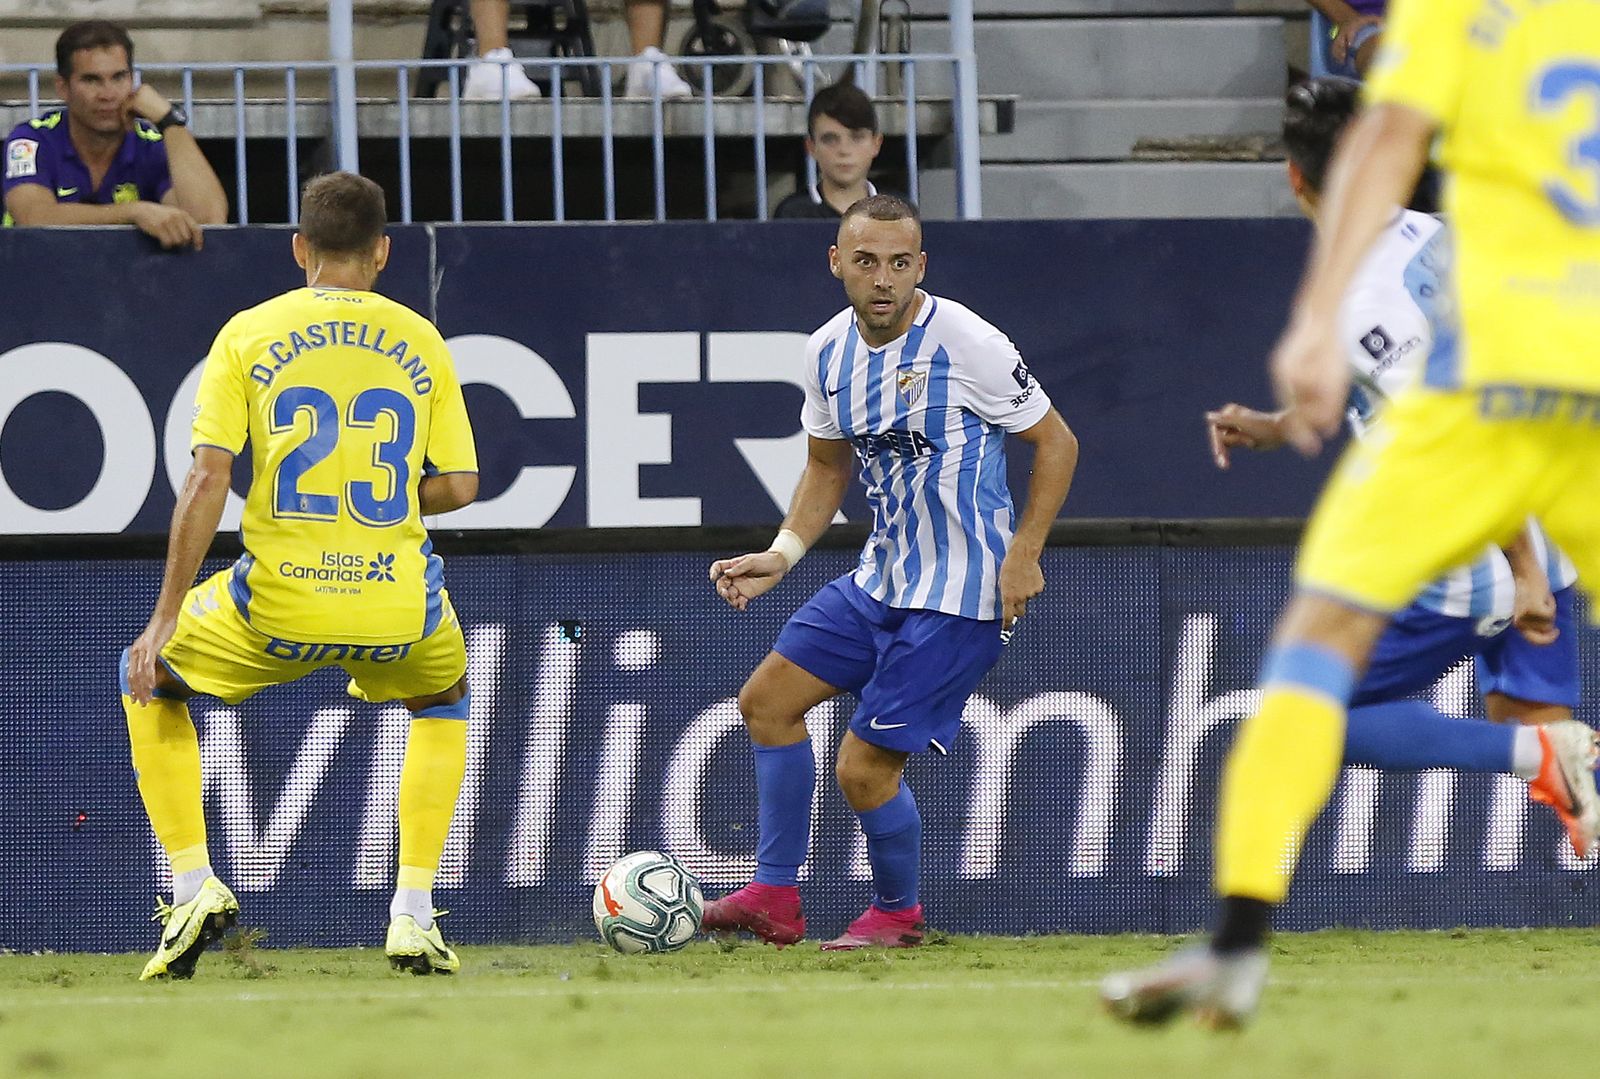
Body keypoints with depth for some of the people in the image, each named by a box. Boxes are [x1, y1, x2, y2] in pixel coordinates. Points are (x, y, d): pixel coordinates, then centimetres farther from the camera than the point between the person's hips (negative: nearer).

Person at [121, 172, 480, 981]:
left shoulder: (247, 335, 2)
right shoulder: (420, 342, 7)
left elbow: (207, 477, -5)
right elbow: (459, 485, 5)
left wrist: (166, 617, -2)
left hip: (277, 607, -2)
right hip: (396, 605, 2)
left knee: (147, 679, 26)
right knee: (443, 699, 36)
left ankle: (193, 886, 11)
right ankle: (414, 914, 21)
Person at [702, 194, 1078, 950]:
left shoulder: (965, 342, -19)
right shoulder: (829, 352, 1)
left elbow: (1056, 443, -10)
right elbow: (827, 467, 16)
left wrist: (1022, 555, -18)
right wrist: (782, 554, 1)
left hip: (959, 596, -8)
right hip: (880, 577, 8)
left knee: (865, 767, -8)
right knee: (768, 698, 9)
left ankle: (897, 912, 18)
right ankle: (774, 900, 17)